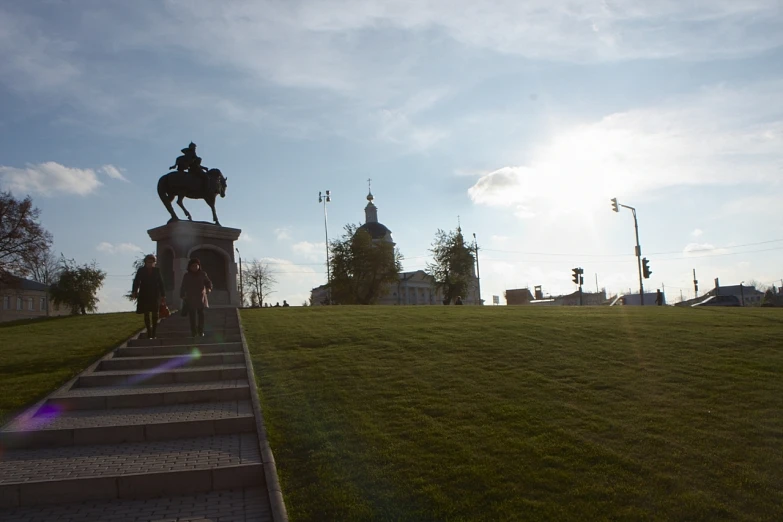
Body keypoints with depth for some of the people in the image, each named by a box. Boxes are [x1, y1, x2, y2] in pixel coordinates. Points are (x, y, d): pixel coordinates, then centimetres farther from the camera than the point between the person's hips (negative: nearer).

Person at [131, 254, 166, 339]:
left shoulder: (157, 270, 5)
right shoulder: (141, 270, 2)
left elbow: (161, 283, 6)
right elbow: (136, 282, -3)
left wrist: (163, 295, 4)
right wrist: (134, 292, -17)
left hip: (155, 296, 0)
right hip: (144, 296, 0)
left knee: (154, 315, 1)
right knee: (146, 315, 2)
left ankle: (154, 334, 8)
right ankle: (149, 333, 6)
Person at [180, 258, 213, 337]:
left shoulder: (203, 274, 5)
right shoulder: (186, 276, 6)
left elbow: (208, 282, 2)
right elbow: (183, 287, 7)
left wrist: (209, 288, -19)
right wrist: (182, 297, 2)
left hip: (201, 298, 0)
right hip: (190, 299, 0)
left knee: (201, 314, -6)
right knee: (192, 316, 0)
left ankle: (201, 331, 2)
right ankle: (193, 332, 6)